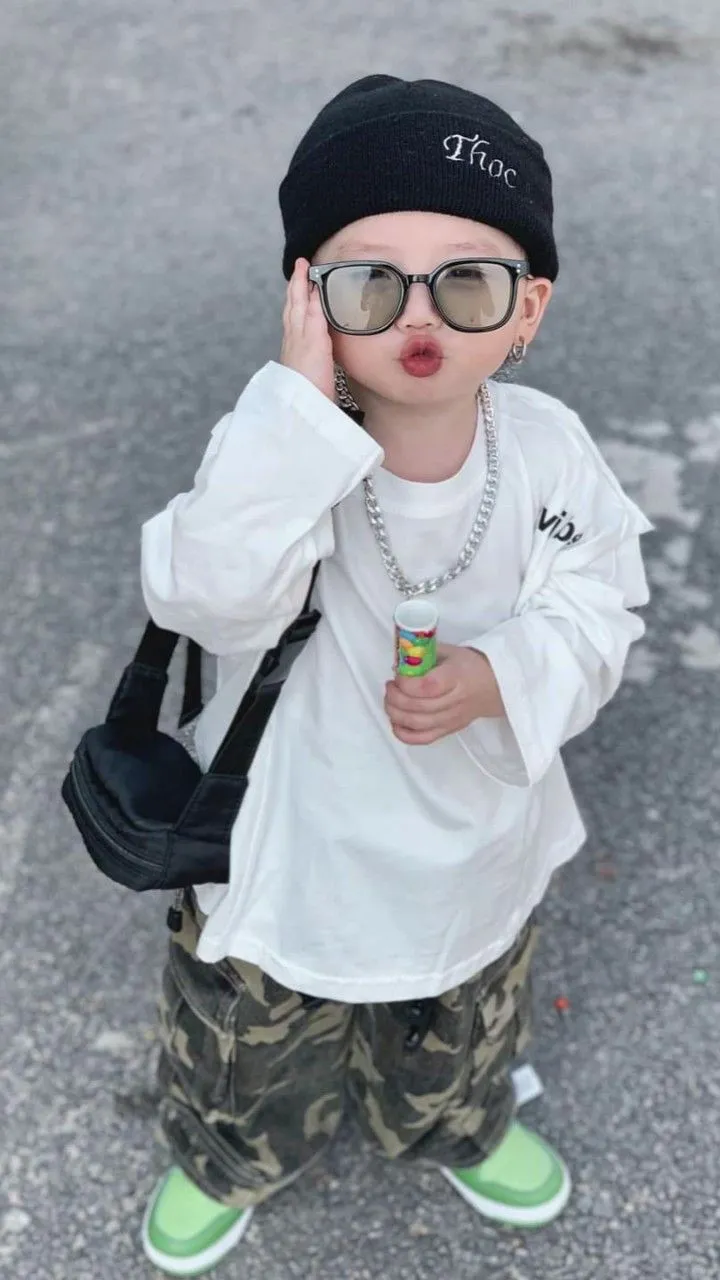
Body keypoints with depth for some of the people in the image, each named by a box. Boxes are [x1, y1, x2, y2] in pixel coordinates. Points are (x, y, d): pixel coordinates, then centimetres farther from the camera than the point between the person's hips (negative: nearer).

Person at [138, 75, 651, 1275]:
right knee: (254, 1054, 26)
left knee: (458, 1039, 33)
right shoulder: (281, 449, -28)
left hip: (472, 848, 3)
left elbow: (599, 607, -8)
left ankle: (463, 1132, 69)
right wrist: (300, 404, -49)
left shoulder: (548, 446, -19)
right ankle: (224, 1162, 62)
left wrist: (501, 676, -28)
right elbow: (205, 597, -45)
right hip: (286, 855, -2)